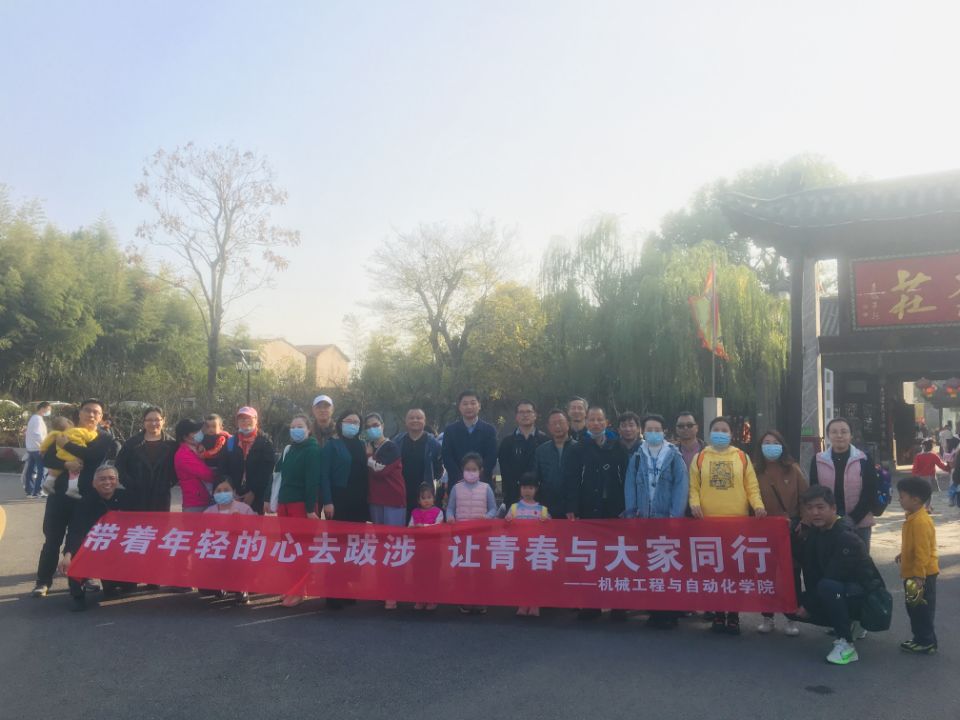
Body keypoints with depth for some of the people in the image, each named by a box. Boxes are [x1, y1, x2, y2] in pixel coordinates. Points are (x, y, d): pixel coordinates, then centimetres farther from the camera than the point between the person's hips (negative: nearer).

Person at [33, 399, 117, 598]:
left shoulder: (105, 440, 4)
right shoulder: (65, 433, 11)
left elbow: (95, 456, -17)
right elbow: (47, 459, 1)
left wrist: (67, 445, -10)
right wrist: (66, 464, -18)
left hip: (88, 497, -2)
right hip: (60, 494, 2)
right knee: (52, 539, 3)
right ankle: (43, 581, 12)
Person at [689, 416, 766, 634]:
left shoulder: (742, 457, 8)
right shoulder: (700, 457, 8)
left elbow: (751, 486, 5)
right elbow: (693, 486, 6)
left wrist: (758, 505, -11)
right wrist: (695, 503, -12)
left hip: (738, 521, 0)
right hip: (708, 521, 0)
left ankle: (733, 615, 12)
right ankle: (718, 613, 14)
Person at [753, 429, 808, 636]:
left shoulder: (793, 469, -1)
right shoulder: (755, 471, -1)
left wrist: (803, 522, -7)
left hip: (791, 528, 0)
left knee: (791, 574, 7)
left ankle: (792, 618, 17)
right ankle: (767, 616, 19)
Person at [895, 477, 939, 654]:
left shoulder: (920, 521, -25)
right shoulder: (914, 517, 8)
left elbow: (923, 552, -26)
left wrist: (918, 576, -24)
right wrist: (904, 554, 20)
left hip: (922, 575, -10)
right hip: (915, 573, 10)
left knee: (921, 609, 1)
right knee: (915, 608, 17)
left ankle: (926, 643, 12)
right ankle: (921, 639, 27)